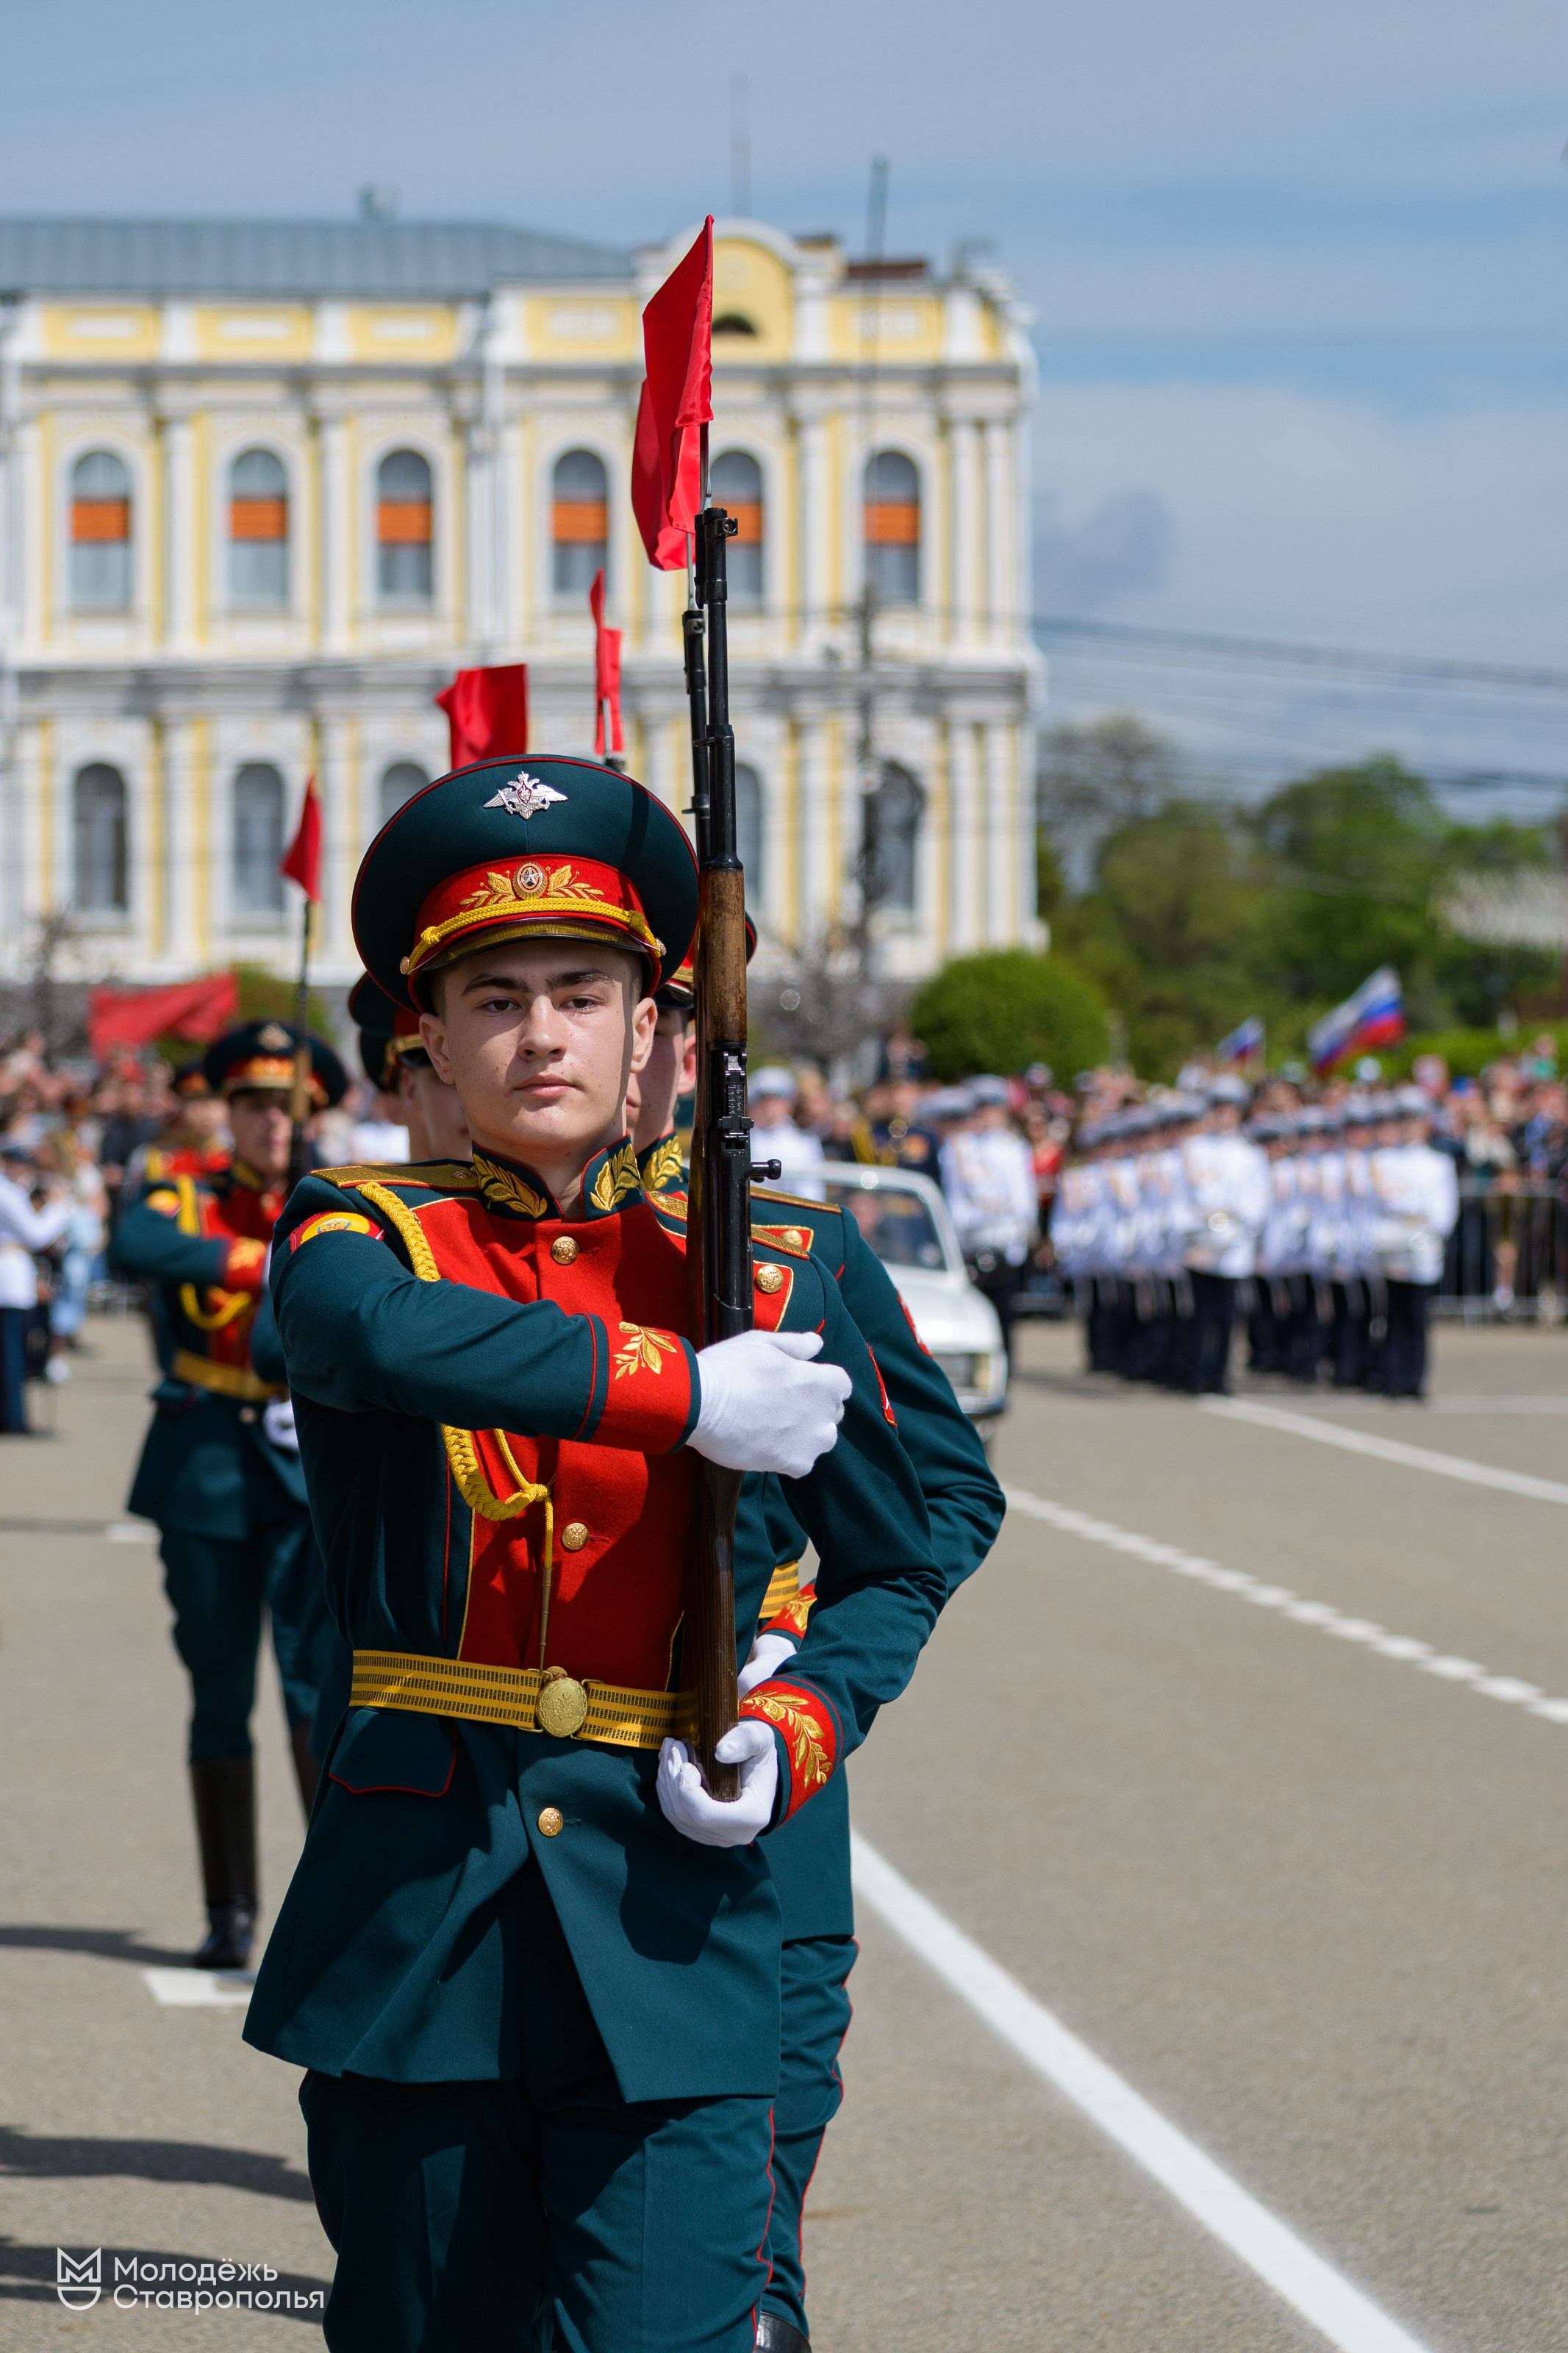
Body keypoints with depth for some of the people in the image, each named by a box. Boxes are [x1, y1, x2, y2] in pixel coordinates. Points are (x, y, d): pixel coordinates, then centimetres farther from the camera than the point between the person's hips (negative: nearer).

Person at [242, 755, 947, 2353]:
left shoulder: (764, 1288, 7)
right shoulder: (364, 1235, 2)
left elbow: (894, 1573, 17)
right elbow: (379, 1335, -24)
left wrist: (798, 1729, -4)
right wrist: (689, 1394, -20)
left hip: (667, 1914, 0)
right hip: (413, 1906, 0)